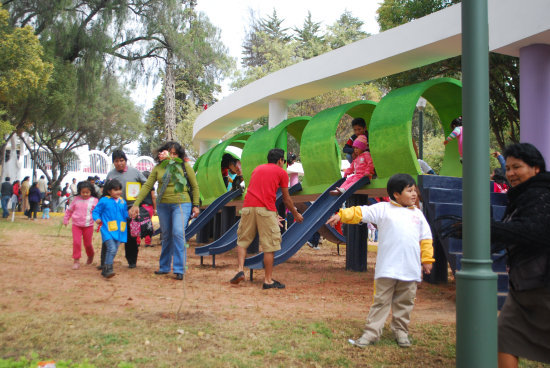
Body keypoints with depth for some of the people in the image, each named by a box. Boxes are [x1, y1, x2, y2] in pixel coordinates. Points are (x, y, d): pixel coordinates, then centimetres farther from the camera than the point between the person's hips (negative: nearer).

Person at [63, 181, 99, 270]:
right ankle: (76, 260, 4)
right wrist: (66, 219, 20)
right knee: (76, 242, -7)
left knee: (88, 243, 8)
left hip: (88, 225, -1)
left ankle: (90, 256, 37)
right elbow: (69, 210, 15)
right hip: (76, 225, 1)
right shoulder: (76, 199, 2)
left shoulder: (94, 200, -3)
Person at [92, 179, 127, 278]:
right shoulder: (104, 201, -3)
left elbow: (125, 214, 21)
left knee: (114, 250, 8)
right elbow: (95, 211, 2)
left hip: (119, 231, 6)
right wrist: (97, 219, -15)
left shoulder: (122, 202, 12)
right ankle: (108, 269, -16)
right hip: (108, 230, -5)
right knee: (111, 249, -20)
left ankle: (105, 271, 18)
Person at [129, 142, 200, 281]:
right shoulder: (158, 168, 6)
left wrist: (195, 205, 2)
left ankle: (179, 270, -13)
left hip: (181, 204, -3)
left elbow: (194, 187, 6)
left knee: (178, 233, -17)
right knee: (166, 236, 11)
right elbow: (147, 186, 4)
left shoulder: (185, 166, 1)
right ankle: (164, 267, 25)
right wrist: (136, 204, -2)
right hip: (163, 205, 3)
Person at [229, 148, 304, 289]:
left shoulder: (257, 169, 26)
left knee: (243, 240, 16)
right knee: (269, 245, 2)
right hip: (266, 209, -4)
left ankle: (240, 270, -1)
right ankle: (268, 280, 4)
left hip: (248, 207, 4)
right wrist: (295, 214, 30)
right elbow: (286, 199, 14)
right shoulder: (281, 172, 11)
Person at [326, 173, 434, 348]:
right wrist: (341, 215, -14)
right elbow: (360, 212, -2)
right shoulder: (383, 209, 3)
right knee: (381, 301, 1)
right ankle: (371, 332, 5)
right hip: (387, 269, -3)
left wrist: (427, 259, 11)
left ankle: (401, 331, 25)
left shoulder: (418, 214, 15)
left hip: (410, 270, 3)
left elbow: (425, 239, 17)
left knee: (404, 303, 11)